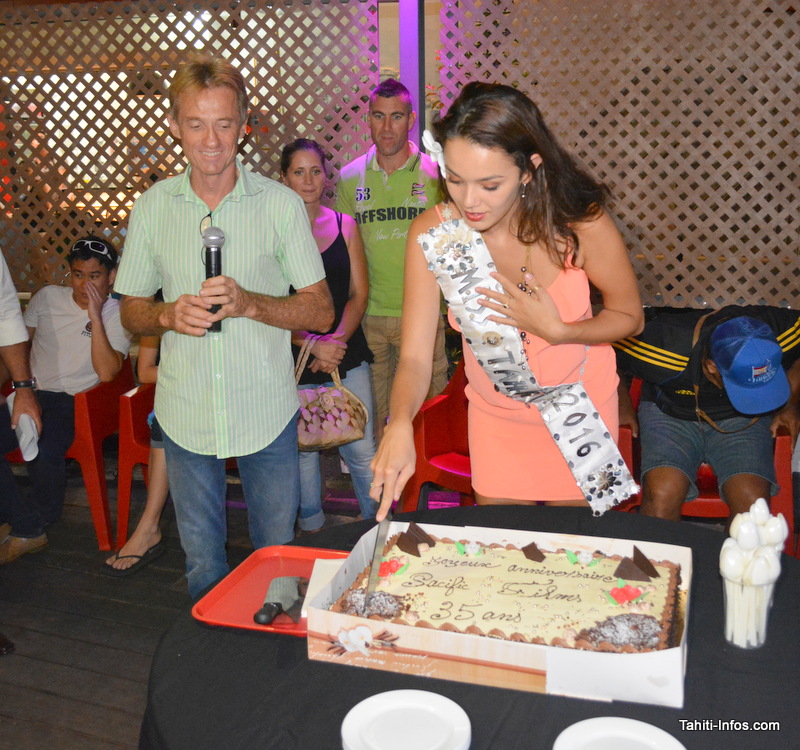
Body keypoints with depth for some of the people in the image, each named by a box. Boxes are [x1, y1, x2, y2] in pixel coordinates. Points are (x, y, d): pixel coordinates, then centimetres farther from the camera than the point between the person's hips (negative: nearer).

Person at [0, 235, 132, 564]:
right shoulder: (48, 297, 11)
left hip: (73, 401, -4)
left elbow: (106, 372, -15)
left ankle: (27, 531, -7)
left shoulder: (118, 316, -1)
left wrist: (95, 316, -18)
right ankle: (27, 530, -9)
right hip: (30, 393, 4)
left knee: (44, 450, -32)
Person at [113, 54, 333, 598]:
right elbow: (132, 309, 9)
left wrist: (249, 303, -22)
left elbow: (321, 311, -5)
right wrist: (169, 315, -14)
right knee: (202, 564, 17)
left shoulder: (281, 203, -6)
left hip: (267, 410, -1)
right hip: (185, 414, 2)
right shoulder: (151, 207, 2)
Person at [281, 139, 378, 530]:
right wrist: (312, 344, -16)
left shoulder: (345, 225, 8)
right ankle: (312, 529, 25)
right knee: (302, 449, 7)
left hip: (347, 356, 2)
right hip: (294, 361, -2)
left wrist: (337, 340, -10)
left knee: (362, 450, 4)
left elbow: (359, 294, 6)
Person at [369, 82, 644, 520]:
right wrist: (400, 425, -41)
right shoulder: (431, 235, -23)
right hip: (495, 414, 1)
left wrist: (557, 331, -27)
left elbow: (629, 317, -10)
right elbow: (415, 356, -22)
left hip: (581, 411, -1)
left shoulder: (581, 226, -26)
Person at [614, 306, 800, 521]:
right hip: (670, 414, -2)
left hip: (739, 420, 2)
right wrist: (622, 405, -9)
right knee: (662, 495, -30)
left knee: (753, 502, -25)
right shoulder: (666, 341, -30)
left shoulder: (777, 333, -22)